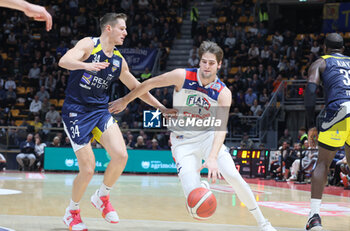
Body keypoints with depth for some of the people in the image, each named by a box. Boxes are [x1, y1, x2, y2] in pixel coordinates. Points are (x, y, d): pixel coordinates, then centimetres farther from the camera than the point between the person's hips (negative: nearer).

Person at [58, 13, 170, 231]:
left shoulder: (119, 60, 8)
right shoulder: (89, 45, -9)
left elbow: (136, 87, 19)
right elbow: (64, 61, -27)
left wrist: (162, 108, 17)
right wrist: (86, 65, -47)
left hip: (100, 110, 5)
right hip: (76, 111, -5)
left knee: (121, 155, -16)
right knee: (88, 169, -9)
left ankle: (102, 197, 11)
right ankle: (72, 212, 17)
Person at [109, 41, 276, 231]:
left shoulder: (223, 93, -15)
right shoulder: (182, 76, -16)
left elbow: (221, 128, -26)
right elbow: (149, 84, -2)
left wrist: (212, 158, -42)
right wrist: (125, 101, 7)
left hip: (208, 136, 0)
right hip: (183, 140, 0)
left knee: (233, 176, -17)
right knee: (192, 192, -20)